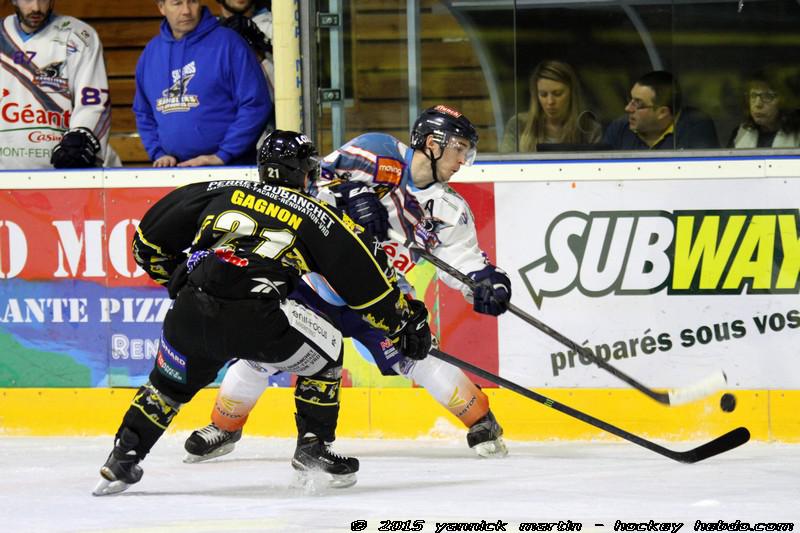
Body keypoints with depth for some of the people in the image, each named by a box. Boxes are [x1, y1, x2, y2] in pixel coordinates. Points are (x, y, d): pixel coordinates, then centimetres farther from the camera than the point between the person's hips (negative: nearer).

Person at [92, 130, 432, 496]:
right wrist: (406, 323, 30)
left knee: (169, 382, 29)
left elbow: (150, 239, 25)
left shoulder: (219, 193, 24)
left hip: (190, 314, 3)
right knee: (324, 351, 21)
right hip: (254, 320, -3)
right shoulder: (317, 216, 17)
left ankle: (122, 458, 21)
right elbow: (366, 278, 19)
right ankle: (313, 445, 18)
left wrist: (179, 282, 39)